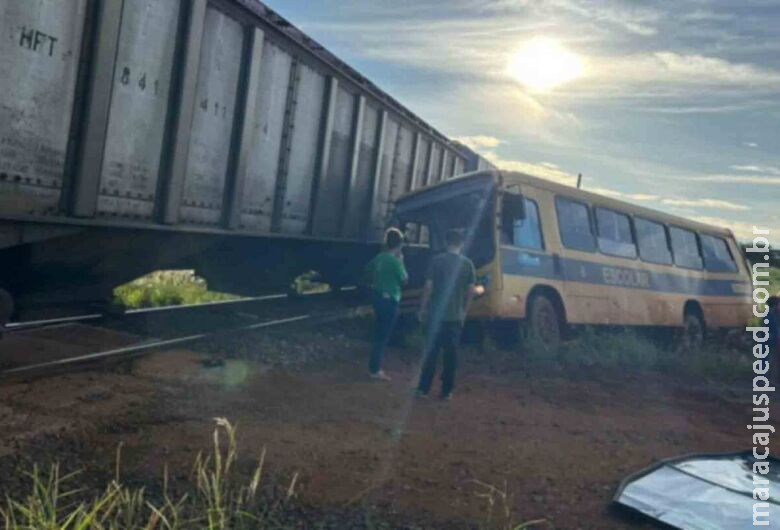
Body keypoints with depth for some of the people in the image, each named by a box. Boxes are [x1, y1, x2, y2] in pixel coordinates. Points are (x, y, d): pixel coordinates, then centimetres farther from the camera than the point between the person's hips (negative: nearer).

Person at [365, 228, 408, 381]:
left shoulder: (378, 258, 5)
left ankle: (375, 366, 23)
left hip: (377, 296, 8)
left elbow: (370, 276, 17)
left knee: (379, 334, 17)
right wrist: (401, 262, -1)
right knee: (383, 335, -2)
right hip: (389, 299, -8)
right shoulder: (395, 261, -18)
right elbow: (404, 280, -7)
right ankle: (375, 370, 1)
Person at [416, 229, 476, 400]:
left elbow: (428, 287, -7)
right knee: (450, 353, 8)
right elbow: (471, 291, 2)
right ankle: (446, 391, 11)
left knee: (431, 351, 7)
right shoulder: (467, 264, 1)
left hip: (436, 314, -1)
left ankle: (423, 388, 9)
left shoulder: (436, 261, -5)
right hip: (455, 316, 1)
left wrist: (423, 309, 2)